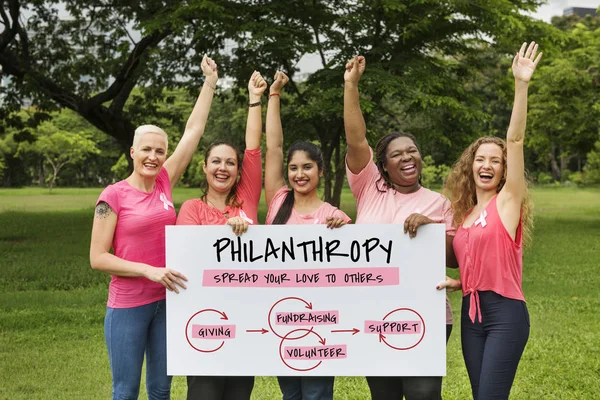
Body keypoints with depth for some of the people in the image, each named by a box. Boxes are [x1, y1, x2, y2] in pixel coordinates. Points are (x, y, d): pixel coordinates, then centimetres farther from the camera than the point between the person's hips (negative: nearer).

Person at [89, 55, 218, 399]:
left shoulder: (164, 183, 3)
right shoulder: (114, 196, -9)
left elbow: (194, 131, 5)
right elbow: (98, 258, -10)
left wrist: (211, 81, 8)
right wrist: (149, 270, -17)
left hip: (167, 300, 5)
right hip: (128, 305, -4)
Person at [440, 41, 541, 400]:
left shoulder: (508, 202, -3)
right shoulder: (465, 214, 14)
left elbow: (515, 140, -14)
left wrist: (522, 85, -23)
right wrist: (456, 283, 2)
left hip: (506, 313, -7)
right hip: (472, 312, 7)